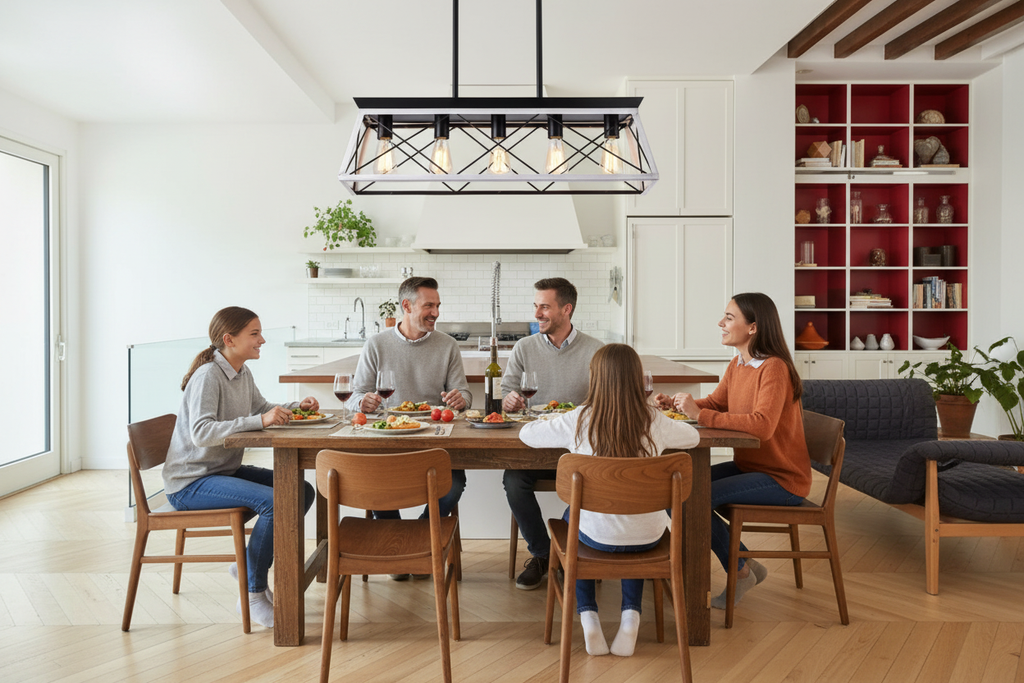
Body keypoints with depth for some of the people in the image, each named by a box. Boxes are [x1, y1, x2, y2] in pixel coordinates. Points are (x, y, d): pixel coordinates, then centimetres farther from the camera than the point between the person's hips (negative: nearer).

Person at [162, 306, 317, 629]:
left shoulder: (242, 373, 6)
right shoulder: (208, 376, -20)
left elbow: (262, 408, 19)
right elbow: (201, 433, -32)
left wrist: (295, 407, 1)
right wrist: (260, 420, -38)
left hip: (225, 470, 9)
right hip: (190, 483, -9)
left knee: (303, 491, 0)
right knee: (275, 502, -28)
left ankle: (248, 563, 14)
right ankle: (253, 595, -10)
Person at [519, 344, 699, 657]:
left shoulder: (578, 421, -14)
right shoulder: (655, 421, -9)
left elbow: (527, 434, 0)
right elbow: (693, 436, 12)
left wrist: (556, 423, 17)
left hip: (599, 535, -1)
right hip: (649, 536, 2)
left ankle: (588, 617, 23)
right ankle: (631, 616, 22)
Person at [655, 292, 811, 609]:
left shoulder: (774, 369, -21)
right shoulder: (737, 364, 6)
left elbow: (762, 425, -35)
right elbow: (715, 403, 15)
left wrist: (700, 415, -34)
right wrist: (675, 403, -3)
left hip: (782, 479, -9)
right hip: (749, 465, 9)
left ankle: (739, 573, 5)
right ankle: (747, 565, 13)